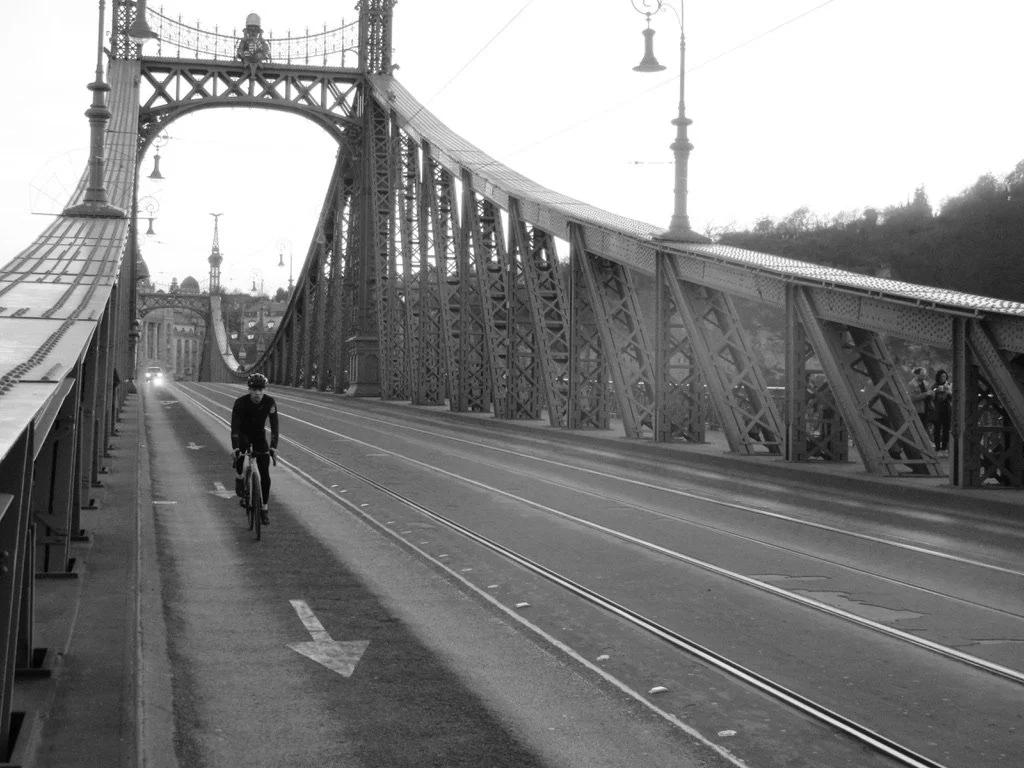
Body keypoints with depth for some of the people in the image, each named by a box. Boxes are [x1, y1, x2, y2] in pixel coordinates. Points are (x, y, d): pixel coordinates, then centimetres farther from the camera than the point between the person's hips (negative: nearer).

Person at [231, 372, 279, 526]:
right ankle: (239, 477, -8)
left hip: (259, 435, 1)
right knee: (240, 452, -37)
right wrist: (235, 448, -44)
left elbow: (274, 426, -25)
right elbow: (234, 427, -31)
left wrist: (273, 447, -37)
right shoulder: (241, 402, -27)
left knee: (265, 475, -7)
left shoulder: (270, 402, -23)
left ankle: (264, 509, 4)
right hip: (243, 433, -1)